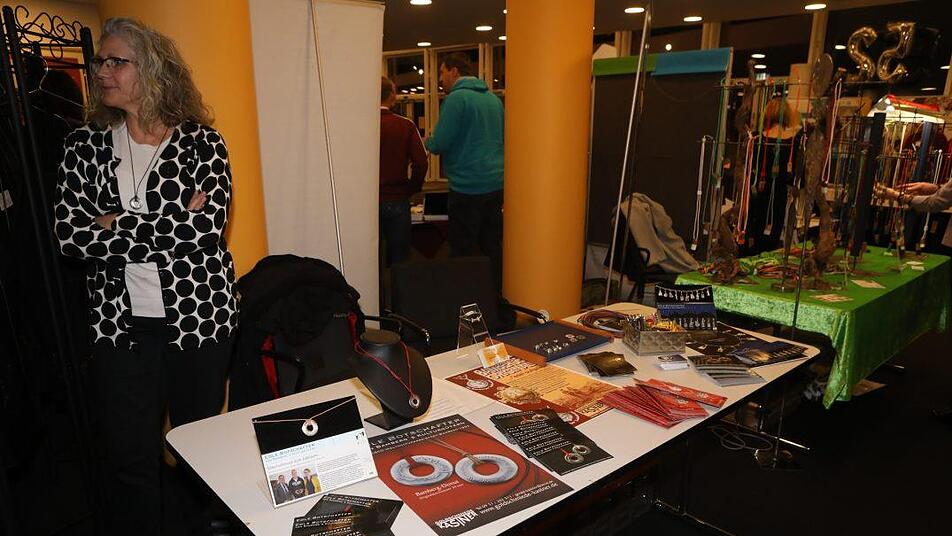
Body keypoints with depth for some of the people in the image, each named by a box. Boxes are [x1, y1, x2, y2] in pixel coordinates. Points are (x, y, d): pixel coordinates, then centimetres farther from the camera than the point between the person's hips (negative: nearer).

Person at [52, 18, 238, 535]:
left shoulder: (201, 141, -2)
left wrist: (116, 226, -11)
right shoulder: (85, 145, 5)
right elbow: (70, 234, -6)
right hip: (119, 321, 2)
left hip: (199, 314, -1)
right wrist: (171, 225, -12)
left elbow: (208, 227, -16)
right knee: (128, 460, 8)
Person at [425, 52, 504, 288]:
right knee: (493, 248, 13)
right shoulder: (493, 98, 12)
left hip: (468, 189, -7)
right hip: (496, 183, 7)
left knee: (463, 252, 1)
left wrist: (427, 141, 8)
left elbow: (439, 143, -13)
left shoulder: (457, 98, -10)